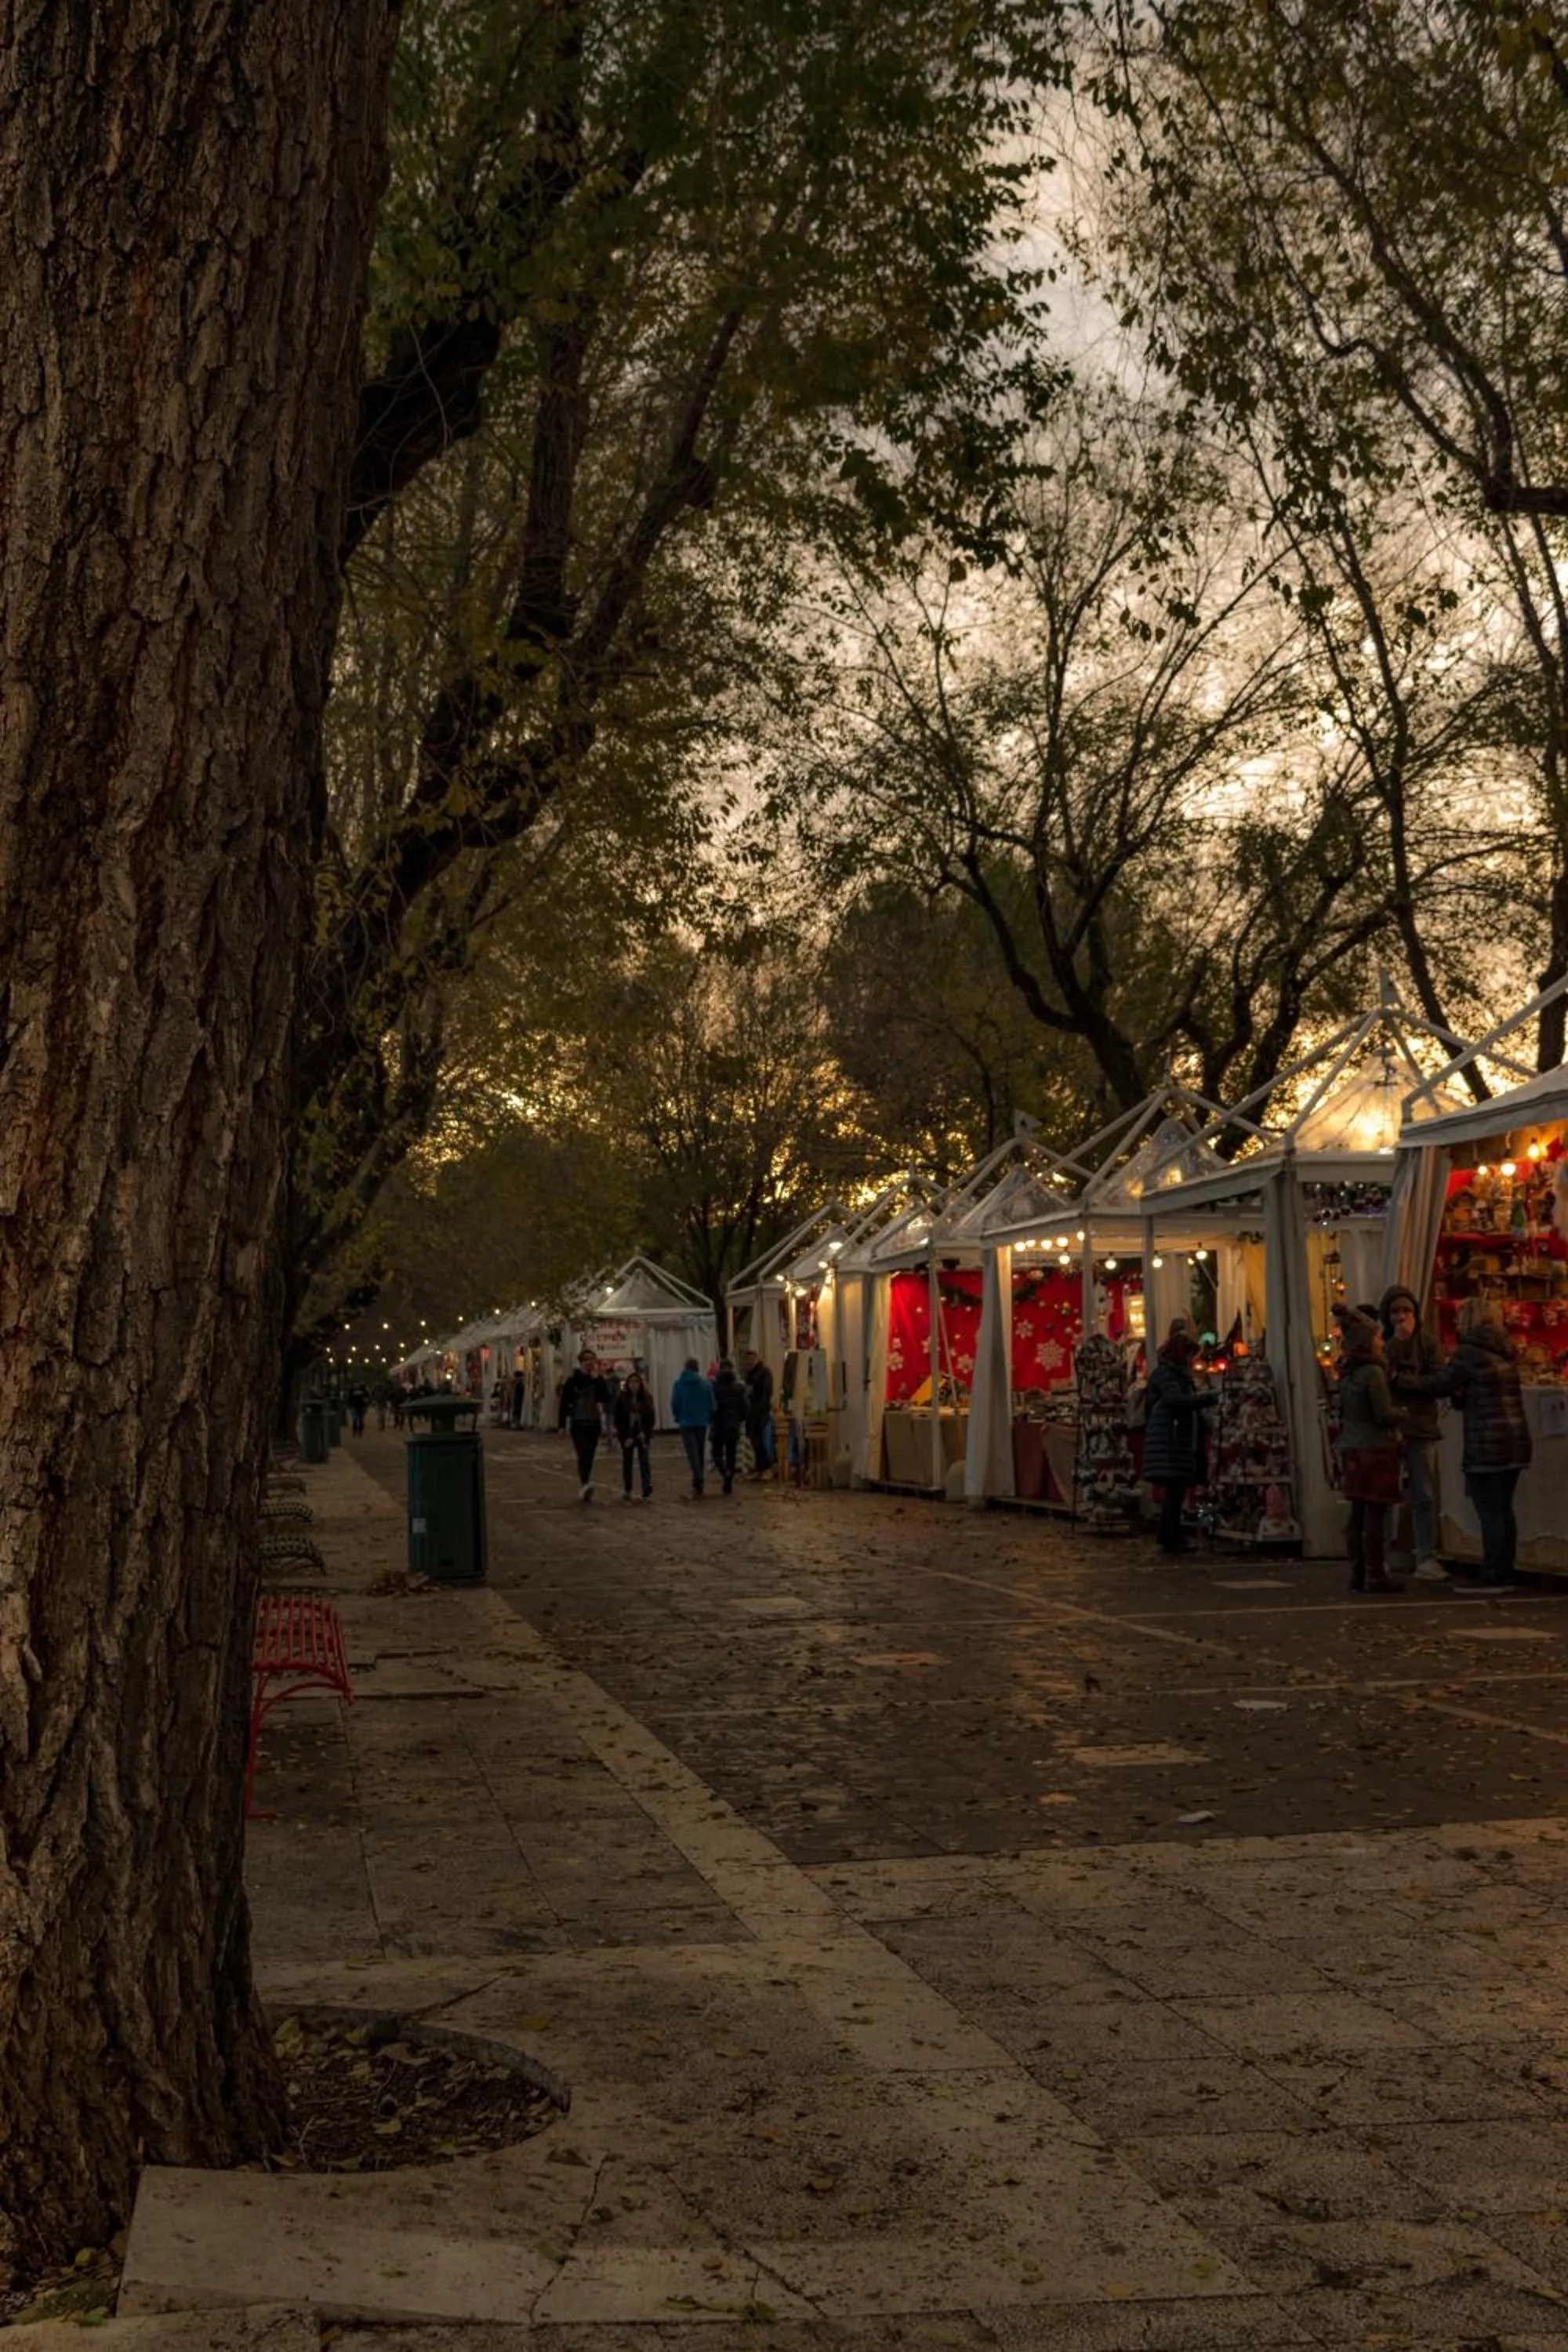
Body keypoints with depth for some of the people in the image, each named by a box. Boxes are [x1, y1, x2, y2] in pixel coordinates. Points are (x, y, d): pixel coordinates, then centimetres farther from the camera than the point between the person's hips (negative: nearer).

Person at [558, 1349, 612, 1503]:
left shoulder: (598, 1379, 5)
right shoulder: (572, 1380, -3)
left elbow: (605, 1399, -10)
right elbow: (564, 1403, -1)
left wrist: (597, 1380, -15)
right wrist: (562, 1425, -3)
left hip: (594, 1424, 3)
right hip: (578, 1424, -3)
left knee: (589, 1457, 6)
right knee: (583, 1455, -19)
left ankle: (583, 1490, 15)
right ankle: (585, 1485, -34)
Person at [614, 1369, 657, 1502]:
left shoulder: (646, 1398, -3)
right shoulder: (621, 1398, -6)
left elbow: (651, 1417, 0)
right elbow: (618, 1420, -6)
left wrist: (645, 1432, -12)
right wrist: (625, 1437, -12)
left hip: (642, 1435, 0)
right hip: (627, 1436, 0)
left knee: (645, 1462, -7)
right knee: (627, 1463, 10)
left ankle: (647, 1492, -10)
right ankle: (627, 1491, 23)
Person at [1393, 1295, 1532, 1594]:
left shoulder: (1468, 1353, -12)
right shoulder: (1507, 1353, 13)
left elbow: (1438, 1385, -4)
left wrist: (1400, 1380, 6)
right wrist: (1461, 1396, 22)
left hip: (1486, 1445, -8)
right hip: (1516, 1440, 8)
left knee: (1489, 1510, -5)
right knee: (1503, 1508, 12)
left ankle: (1491, 1577, -5)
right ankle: (1505, 1573, 15)